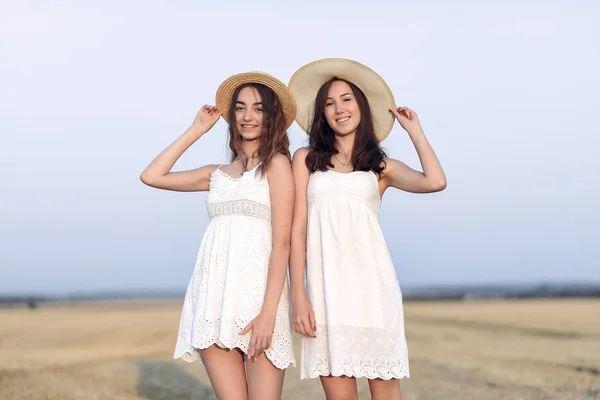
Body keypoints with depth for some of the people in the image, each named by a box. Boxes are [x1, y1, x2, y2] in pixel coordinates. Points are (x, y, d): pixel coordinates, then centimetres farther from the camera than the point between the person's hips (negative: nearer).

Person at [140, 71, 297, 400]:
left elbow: (282, 241, -5)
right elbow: (151, 176, 18)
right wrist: (196, 130, 20)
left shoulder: (276, 163, 5)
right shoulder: (217, 174, 21)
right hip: (213, 293, 5)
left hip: (256, 289, -4)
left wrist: (268, 312, -15)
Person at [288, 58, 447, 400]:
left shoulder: (382, 167, 14)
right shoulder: (306, 159, 13)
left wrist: (414, 129, 9)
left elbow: (435, 182, -6)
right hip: (327, 287, 0)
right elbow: (298, 228, 6)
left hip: (373, 283, 0)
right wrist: (298, 295, -3)